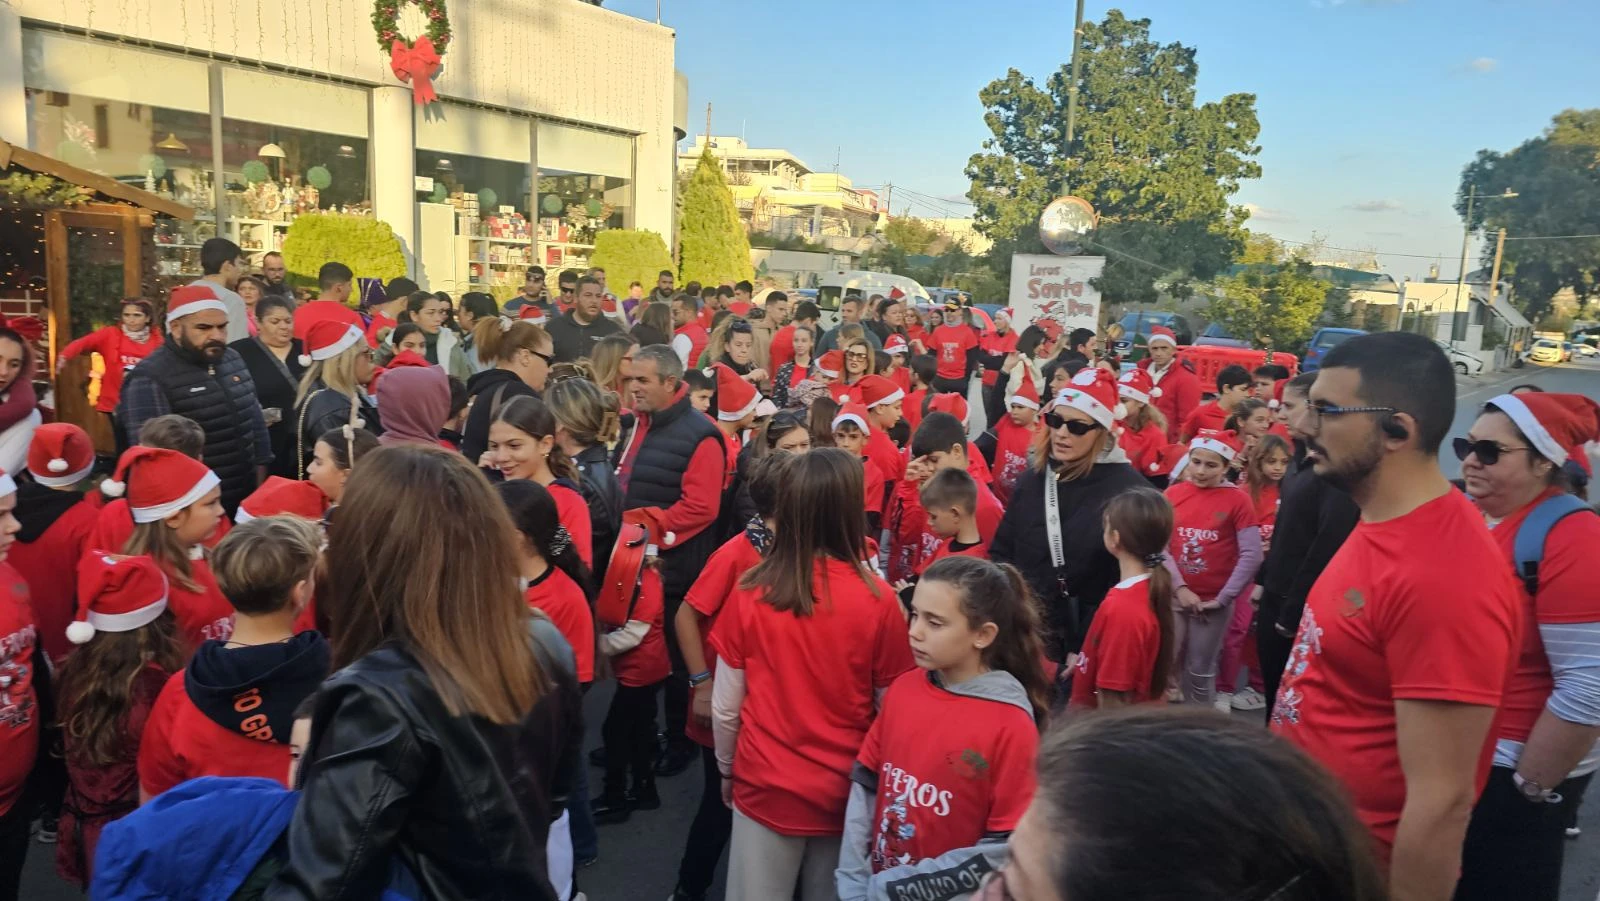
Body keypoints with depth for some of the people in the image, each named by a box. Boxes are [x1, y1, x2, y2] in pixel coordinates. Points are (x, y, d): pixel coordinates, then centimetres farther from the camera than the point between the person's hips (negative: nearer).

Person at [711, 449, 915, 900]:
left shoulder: (750, 594, -13)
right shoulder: (879, 600, -17)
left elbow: (724, 709, -5)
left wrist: (727, 771, 13)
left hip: (765, 785, 0)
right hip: (845, 789, 0)